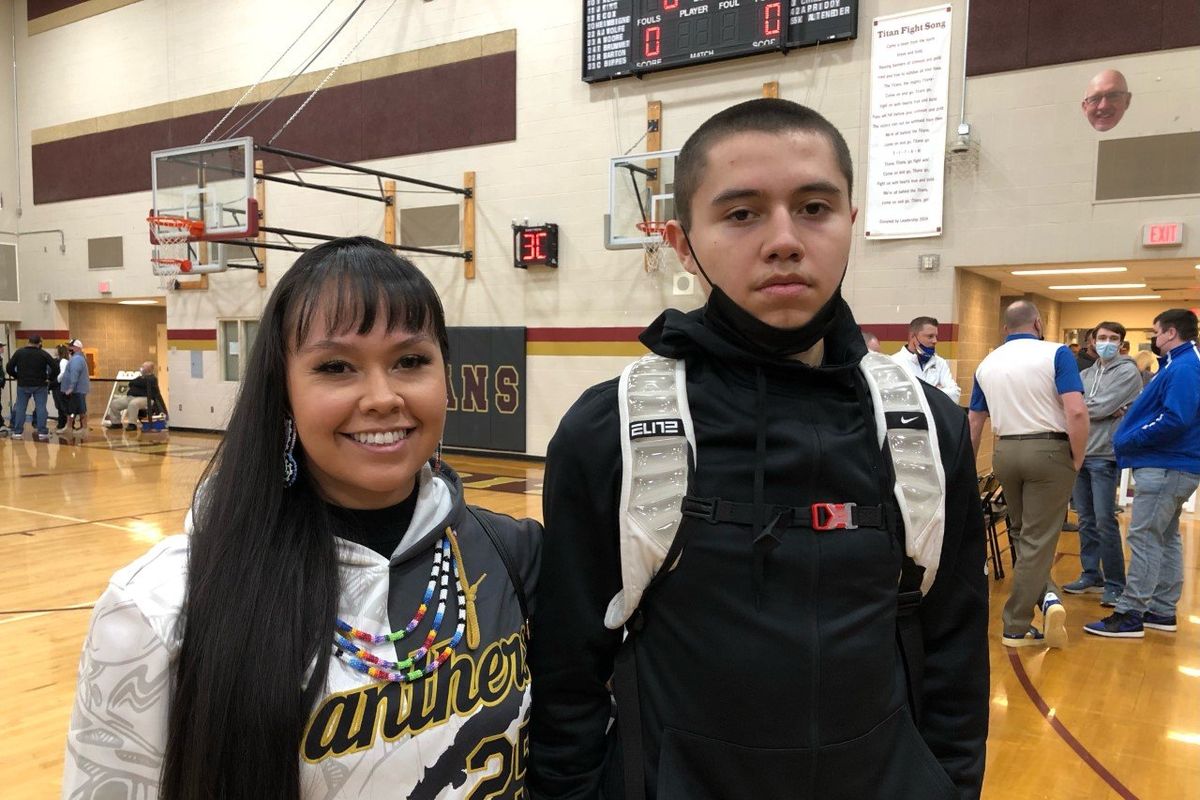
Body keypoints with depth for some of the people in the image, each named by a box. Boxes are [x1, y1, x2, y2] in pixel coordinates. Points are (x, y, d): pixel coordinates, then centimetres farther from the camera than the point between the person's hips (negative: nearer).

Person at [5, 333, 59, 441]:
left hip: (23, 385, 2)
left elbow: (10, 367, -2)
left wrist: (17, 377, 12)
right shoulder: (44, 354, -6)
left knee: (20, 408, 9)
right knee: (41, 408, 0)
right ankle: (42, 432, -3)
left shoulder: (19, 353, 0)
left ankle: (17, 432, 12)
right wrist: (50, 378, 2)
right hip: (40, 385, -2)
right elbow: (55, 368, -11)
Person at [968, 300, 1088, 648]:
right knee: (1037, 540, 1)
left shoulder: (987, 364, 8)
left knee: (1021, 535, 21)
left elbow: (974, 423, 13)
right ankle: (1016, 626, 4)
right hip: (1049, 451, -4)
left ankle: (1047, 596, 6)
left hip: (1006, 452, 4)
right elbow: (1076, 412, -17)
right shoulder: (1056, 353, -6)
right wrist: (1077, 460, -5)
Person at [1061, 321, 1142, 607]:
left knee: (1105, 521, -7)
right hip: (1079, 453, 6)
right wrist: (1107, 412, -14)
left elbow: (1102, 407, -15)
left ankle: (1115, 584, 4)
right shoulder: (1085, 374, 15)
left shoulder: (1128, 371, -4)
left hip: (1105, 455, -6)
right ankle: (1091, 575, 21)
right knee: (1086, 519, 11)